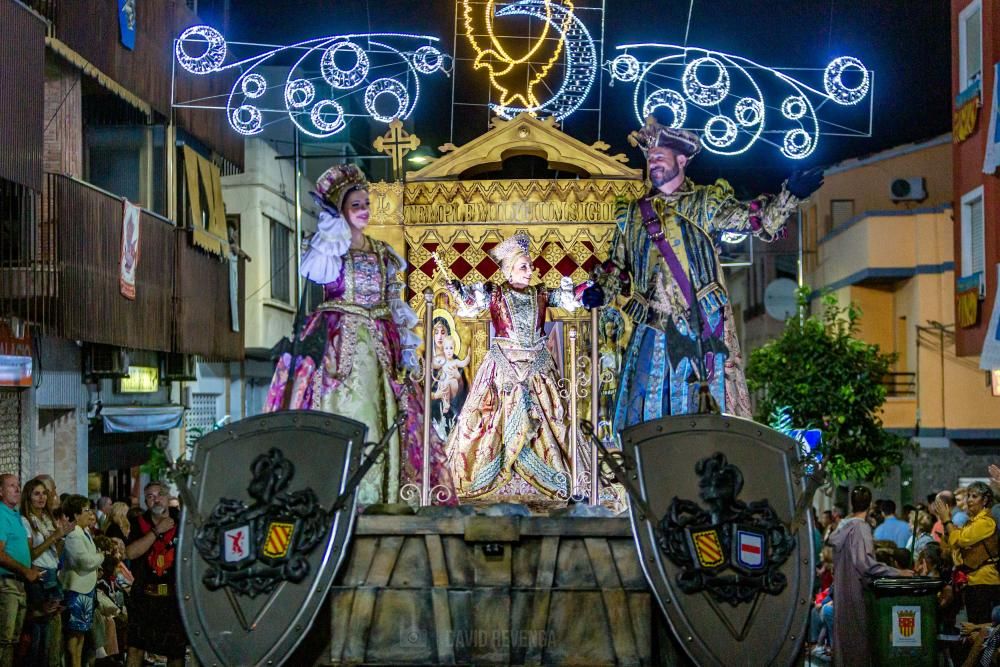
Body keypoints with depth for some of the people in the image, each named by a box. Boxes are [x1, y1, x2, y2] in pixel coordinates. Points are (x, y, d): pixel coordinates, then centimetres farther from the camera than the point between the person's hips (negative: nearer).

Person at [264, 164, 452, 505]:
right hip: (337, 342, -5)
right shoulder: (329, 247, 2)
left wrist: (404, 343, 8)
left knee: (379, 412, 0)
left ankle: (378, 495, 3)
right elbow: (316, 272, -22)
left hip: (378, 344, 5)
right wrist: (332, 229, -16)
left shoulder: (381, 252, 17)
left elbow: (394, 303, 16)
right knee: (339, 411, -11)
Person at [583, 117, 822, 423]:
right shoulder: (633, 215, 14)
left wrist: (789, 196, -22)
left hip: (704, 328, -3)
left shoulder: (707, 203, 4)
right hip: (653, 329, 3)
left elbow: (755, 219, -7)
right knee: (647, 411, 3)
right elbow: (618, 266, 20)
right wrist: (601, 292, 1)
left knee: (709, 410, -2)